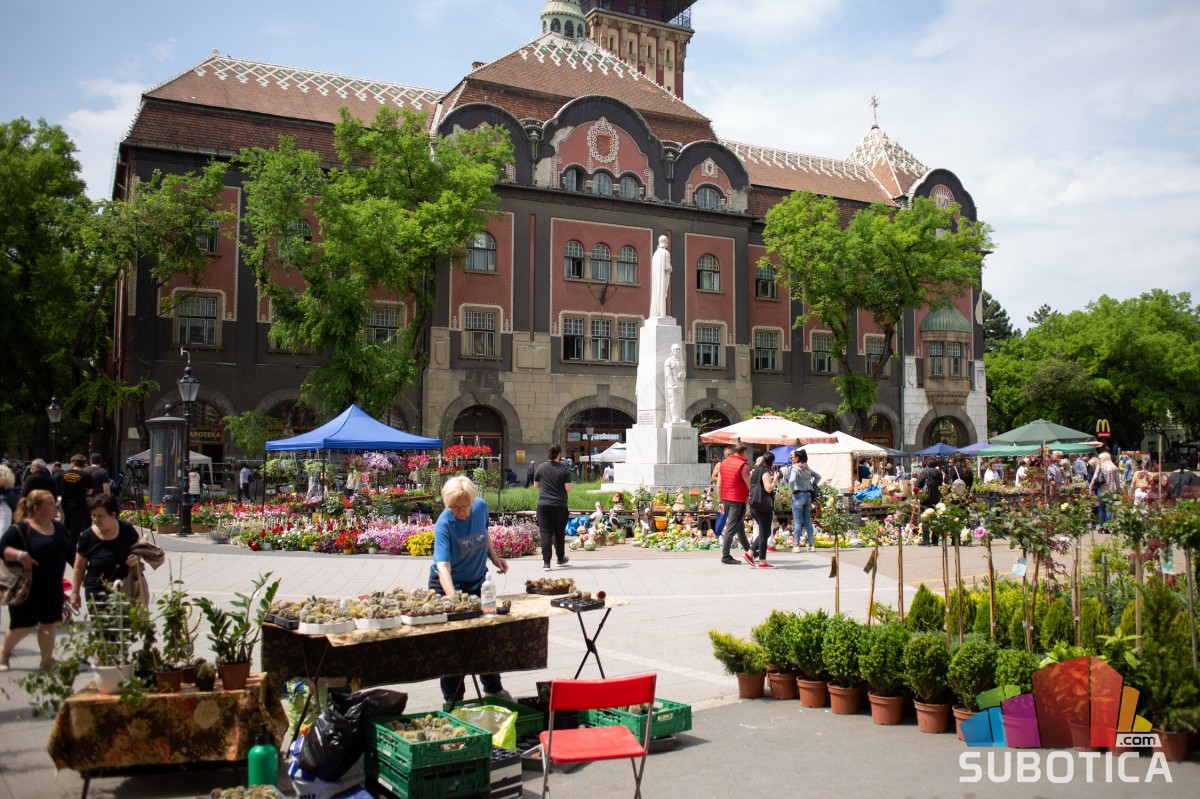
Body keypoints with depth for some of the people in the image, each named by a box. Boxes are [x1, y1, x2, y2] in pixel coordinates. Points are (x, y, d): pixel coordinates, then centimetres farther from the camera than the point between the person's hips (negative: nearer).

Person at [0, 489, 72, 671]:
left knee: (48, 623, 9)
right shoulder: (20, 528, -12)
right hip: (28, 587, -5)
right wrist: (20, 555, -33)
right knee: (24, 625, 2)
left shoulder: (59, 527, 9)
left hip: (53, 587, 6)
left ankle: (47, 660, 21)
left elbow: (70, 553, 16)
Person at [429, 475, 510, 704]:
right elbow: (443, 565, -38)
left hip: (478, 582, 5)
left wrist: (493, 556, -1)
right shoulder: (444, 523, -28)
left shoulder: (481, 507, -12)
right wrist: (452, 595, -52)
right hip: (448, 586, -5)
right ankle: (453, 699, 19)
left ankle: (493, 688, 37)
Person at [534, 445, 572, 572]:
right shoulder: (565, 468, -7)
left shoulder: (542, 467, 1)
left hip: (543, 504, 1)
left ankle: (546, 562, -5)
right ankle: (561, 559, 31)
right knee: (559, 532, 14)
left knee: (545, 533, 2)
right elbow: (568, 488, -10)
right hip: (560, 505, -1)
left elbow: (535, 485, 11)